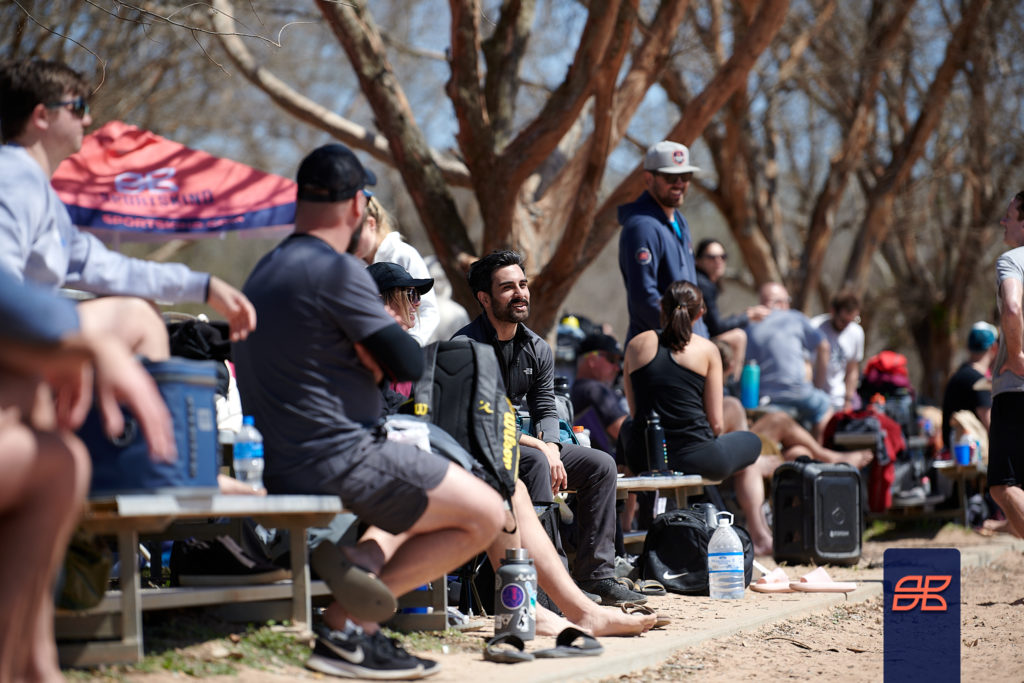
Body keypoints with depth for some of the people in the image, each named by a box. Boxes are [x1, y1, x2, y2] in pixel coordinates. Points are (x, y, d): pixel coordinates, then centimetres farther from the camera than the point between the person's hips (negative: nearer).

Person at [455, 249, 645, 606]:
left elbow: (546, 410, 10)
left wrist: (552, 449, -13)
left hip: (532, 445, 8)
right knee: (534, 461, -35)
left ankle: (595, 574, -7)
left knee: (601, 465, -6)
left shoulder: (537, 349, 10)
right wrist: (537, 445, -21)